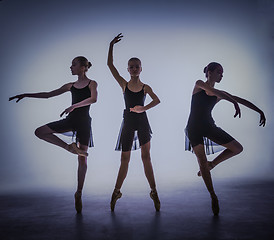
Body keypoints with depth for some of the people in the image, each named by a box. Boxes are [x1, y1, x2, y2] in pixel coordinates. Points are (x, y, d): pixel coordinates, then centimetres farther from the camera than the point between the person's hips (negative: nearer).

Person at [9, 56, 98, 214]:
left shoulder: (92, 84, -1)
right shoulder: (71, 86, 13)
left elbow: (94, 99, -22)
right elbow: (48, 94, 17)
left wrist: (73, 106, -28)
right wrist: (26, 95, 14)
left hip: (84, 121, -5)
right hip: (70, 119, 5)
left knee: (82, 159, -1)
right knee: (40, 132, -8)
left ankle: (79, 193, 11)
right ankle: (70, 147, -5)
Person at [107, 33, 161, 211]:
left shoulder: (145, 87, 5)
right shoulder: (124, 84, 5)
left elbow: (157, 100, -9)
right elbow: (110, 65, 1)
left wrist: (143, 108, -23)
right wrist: (111, 45, -2)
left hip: (142, 122, 0)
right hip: (128, 122, 1)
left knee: (146, 157, 1)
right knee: (125, 158, 6)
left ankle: (154, 192, 9)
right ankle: (117, 192, 19)